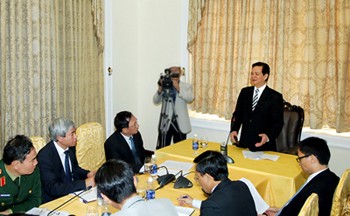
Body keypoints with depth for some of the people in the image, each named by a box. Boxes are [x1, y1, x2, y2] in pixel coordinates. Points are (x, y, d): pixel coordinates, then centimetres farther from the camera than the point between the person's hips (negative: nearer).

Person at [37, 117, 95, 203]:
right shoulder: (44, 156, -21)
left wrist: (87, 174, -4)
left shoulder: (70, 147, 0)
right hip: (54, 199, -7)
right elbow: (52, 188, -26)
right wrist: (84, 183, -29)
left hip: (74, 190, 7)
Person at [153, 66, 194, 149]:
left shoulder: (186, 86, 3)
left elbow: (190, 98, -16)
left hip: (180, 123, 0)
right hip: (165, 123, 0)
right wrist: (160, 89, -16)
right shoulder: (164, 85, 6)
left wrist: (178, 88, -22)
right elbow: (156, 101, 0)